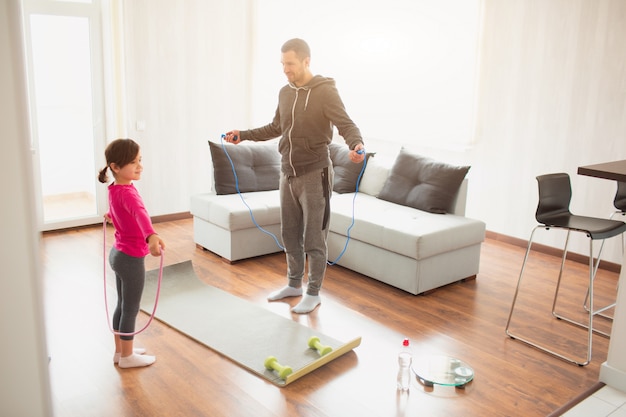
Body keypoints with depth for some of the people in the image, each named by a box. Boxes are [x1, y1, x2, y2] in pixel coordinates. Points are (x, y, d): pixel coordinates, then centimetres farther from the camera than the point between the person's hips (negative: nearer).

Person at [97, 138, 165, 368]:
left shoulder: (114, 189, 3)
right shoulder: (126, 193, -26)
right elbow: (140, 214, -49)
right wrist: (152, 236, -67)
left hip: (119, 253, 9)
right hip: (131, 258, -9)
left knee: (122, 305, 20)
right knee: (131, 309, 6)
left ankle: (120, 350, 35)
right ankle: (127, 356, 21)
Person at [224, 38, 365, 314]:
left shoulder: (326, 91, -12)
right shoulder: (285, 93, 10)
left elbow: (347, 126, -20)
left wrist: (356, 145, -41)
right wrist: (243, 135, 18)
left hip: (314, 175, -7)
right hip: (288, 174, 7)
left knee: (314, 239, 1)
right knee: (290, 234, 15)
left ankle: (313, 293, 16)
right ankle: (294, 284, 32)